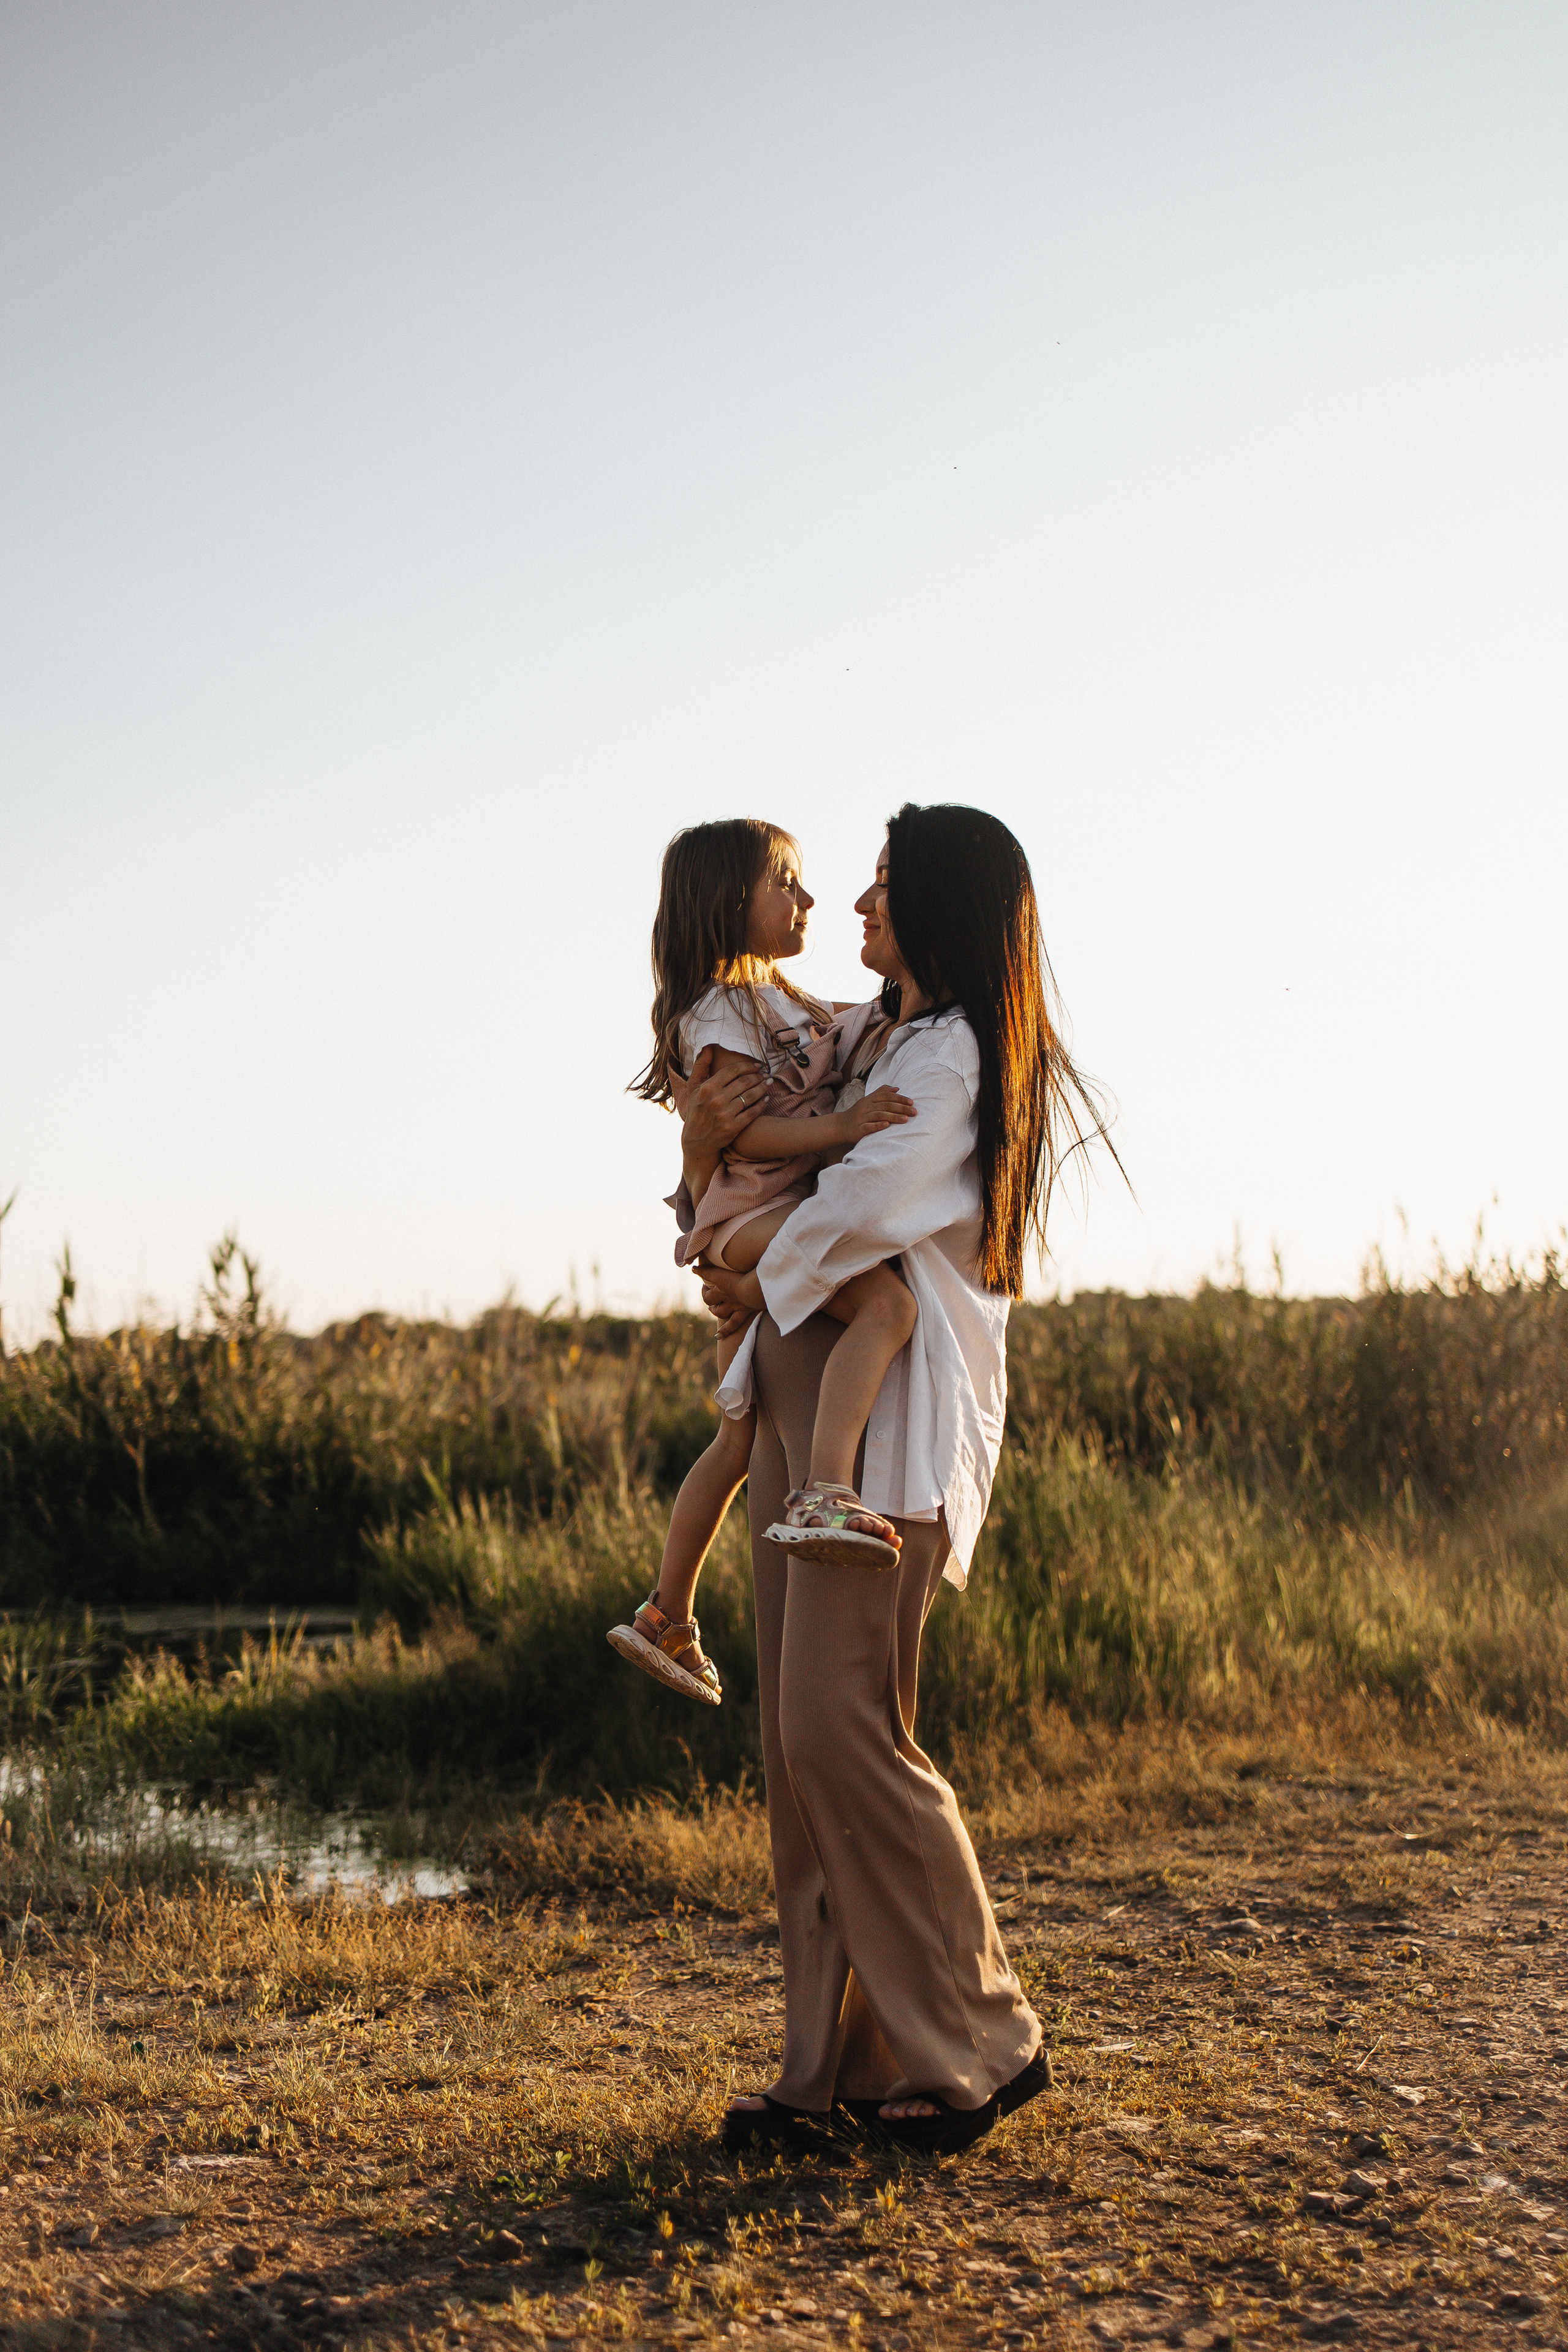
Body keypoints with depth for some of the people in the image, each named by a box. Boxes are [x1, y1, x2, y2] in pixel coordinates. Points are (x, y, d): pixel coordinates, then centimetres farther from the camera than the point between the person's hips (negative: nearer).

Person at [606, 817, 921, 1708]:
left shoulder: (776, 990, 19)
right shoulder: (718, 1013, -11)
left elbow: (837, 1030, 36)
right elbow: (746, 1133, -20)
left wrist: (892, 1010, 18)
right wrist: (842, 1125, -31)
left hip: (791, 1216, 10)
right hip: (754, 1217, -10)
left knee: (741, 1440, 18)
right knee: (888, 1302, -35)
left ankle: (668, 1618, 28)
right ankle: (826, 1493, -49)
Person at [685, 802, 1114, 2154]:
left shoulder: (957, 1054, -7)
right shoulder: (881, 1043, 21)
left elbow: (857, 1208, -19)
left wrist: (755, 1287, -2)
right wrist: (705, 1148, 4)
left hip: (890, 1423, -9)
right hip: (801, 1406, 9)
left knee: (841, 1724, -13)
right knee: (802, 1740, 5)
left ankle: (981, 2042, -1)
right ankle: (839, 2064, 10)